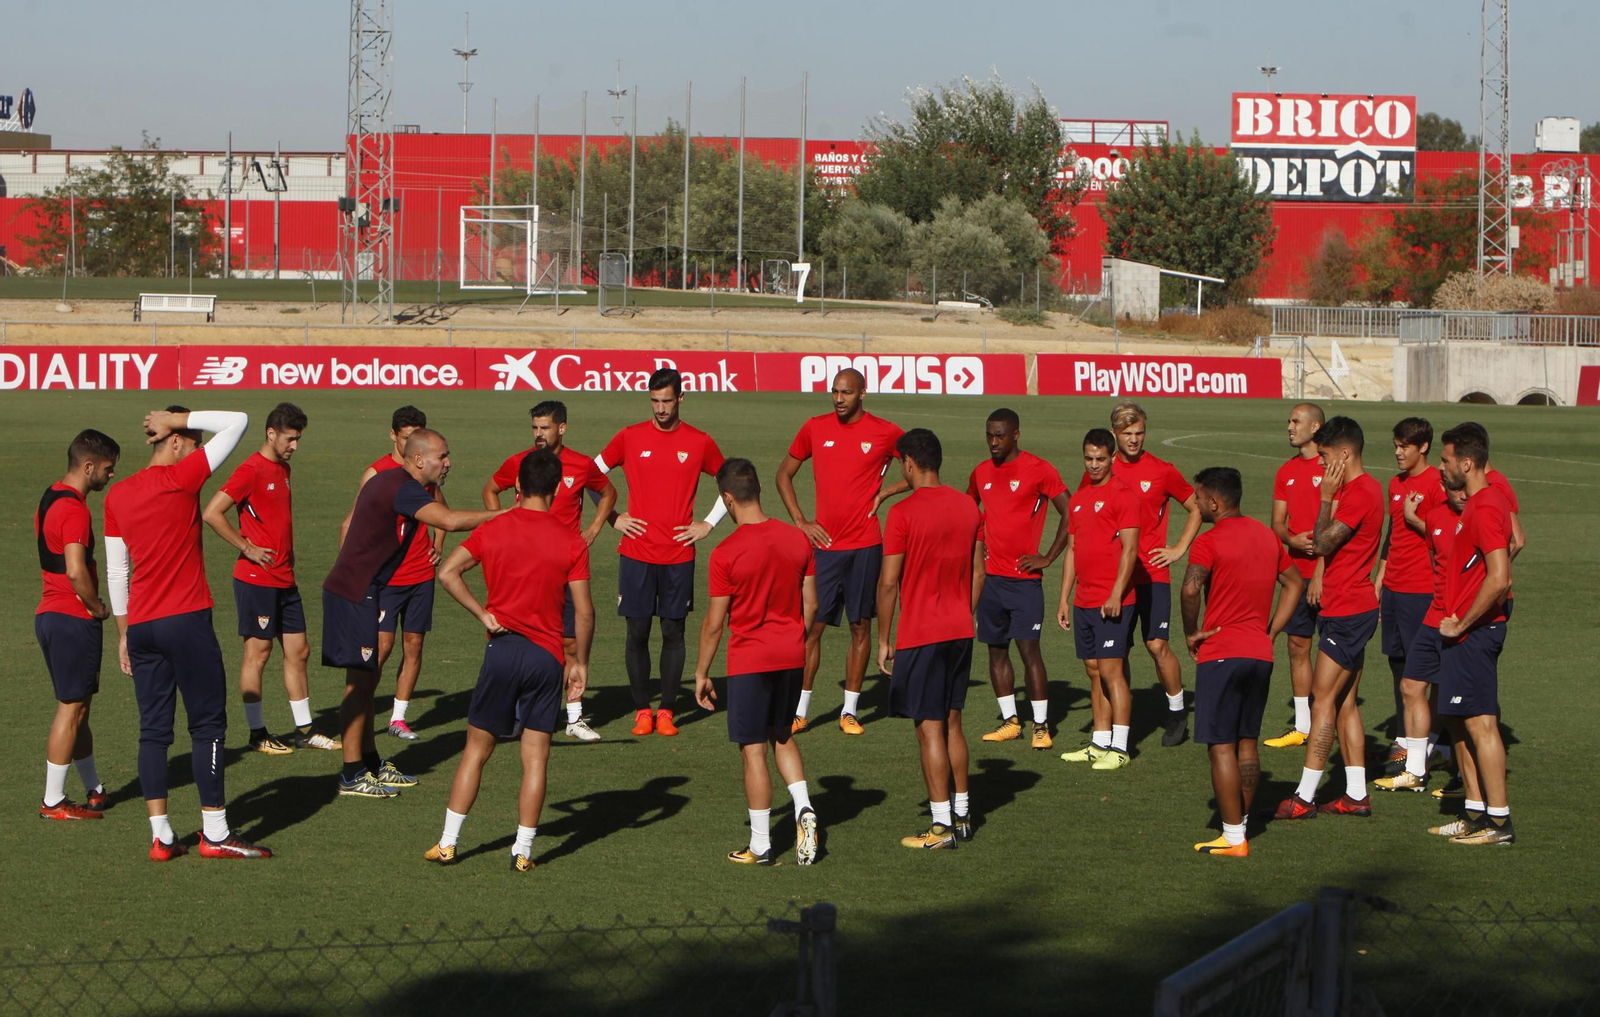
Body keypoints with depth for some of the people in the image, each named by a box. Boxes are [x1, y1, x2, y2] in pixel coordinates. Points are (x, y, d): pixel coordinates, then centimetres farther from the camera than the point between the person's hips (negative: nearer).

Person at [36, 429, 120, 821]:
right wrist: (98, 607, -11)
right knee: (71, 709, -3)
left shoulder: (50, 499, 13)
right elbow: (76, 571, -27)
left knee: (79, 704, 18)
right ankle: (53, 801, 0)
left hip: (49, 613, 10)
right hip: (73, 620, -10)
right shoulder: (75, 510, -19)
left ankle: (94, 788, 28)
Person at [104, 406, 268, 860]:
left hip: (141, 625, 6)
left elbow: (115, 572, 15)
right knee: (207, 724, 1)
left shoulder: (118, 496, 11)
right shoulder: (180, 479, -9)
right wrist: (179, 419, -2)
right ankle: (215, 833, 2)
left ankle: (160, 836, 6)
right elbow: (236, 422, -8)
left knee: (153, 729, 7)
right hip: (186, 619, -6)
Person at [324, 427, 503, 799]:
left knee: (367, 678, 15)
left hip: (348, 586, 10)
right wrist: (502, 514, -29)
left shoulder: (386, 480, 12)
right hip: (354, 595, -10)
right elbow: (448, 520, -34)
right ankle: (352, 775, -1)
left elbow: (349, 524, 22)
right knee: (360, 681, -6)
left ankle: (371, 762, 23)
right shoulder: (402, 489, -20)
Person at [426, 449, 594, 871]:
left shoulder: (493, 528, 1)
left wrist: (481, 613, -4)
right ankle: (523, 851, 3)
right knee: (536, 756, 4)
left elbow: (448, 573, -8)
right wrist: (580, 661, 7)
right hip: (548, 656, -1)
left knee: (477, 748, 10)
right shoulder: (571, 541, -2)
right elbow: (583, 611, -4)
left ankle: (447, 843, 10)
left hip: (503, 648, 1)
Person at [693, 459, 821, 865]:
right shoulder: (797, 539, -1)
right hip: (792, 656, 5)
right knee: (782, 737, 24)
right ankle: (804, 809, 5)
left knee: (753, 751, 3)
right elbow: (810, 605, 6)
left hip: (749, 661, -5)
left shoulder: (726, 553, -16)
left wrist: (701, 673, 1)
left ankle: (760, 846, 7)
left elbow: (715, 622, -11)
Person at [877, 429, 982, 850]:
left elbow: (889, 582, -13)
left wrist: (883, 639, -5)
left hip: (920, 636, -7)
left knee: (930, 729, -3)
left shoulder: (903, 512, -14)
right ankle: (961, 814, 22)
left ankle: (942, 827, -2)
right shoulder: (967, 506, 6)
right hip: (961, 630, 7)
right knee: (951, 723, 17)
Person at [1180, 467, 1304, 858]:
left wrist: (1192, 633, -14)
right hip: (1260, 654, 7)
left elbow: (1191, 587, -29)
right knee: (1247, 743, 14)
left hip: (1221, 654, -7)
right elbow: (1295, 583, 21)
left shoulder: (1210, 542, -12)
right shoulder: (1267, 536, 12)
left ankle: (1233, 838, -4)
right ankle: (1241, 823, 20)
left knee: (1221, 747, -3)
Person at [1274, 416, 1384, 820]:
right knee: (1345, 702, 11)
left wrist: (1326, 498, -14)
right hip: (1353, 608, 10)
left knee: (1324, 699, -8)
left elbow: (1322, 544, -20)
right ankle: (1356, 794, 13)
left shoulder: (1359, 493, -19)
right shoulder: (1360, 488, 15)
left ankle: (1305, 797, -6)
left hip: (1347, 612, -10)